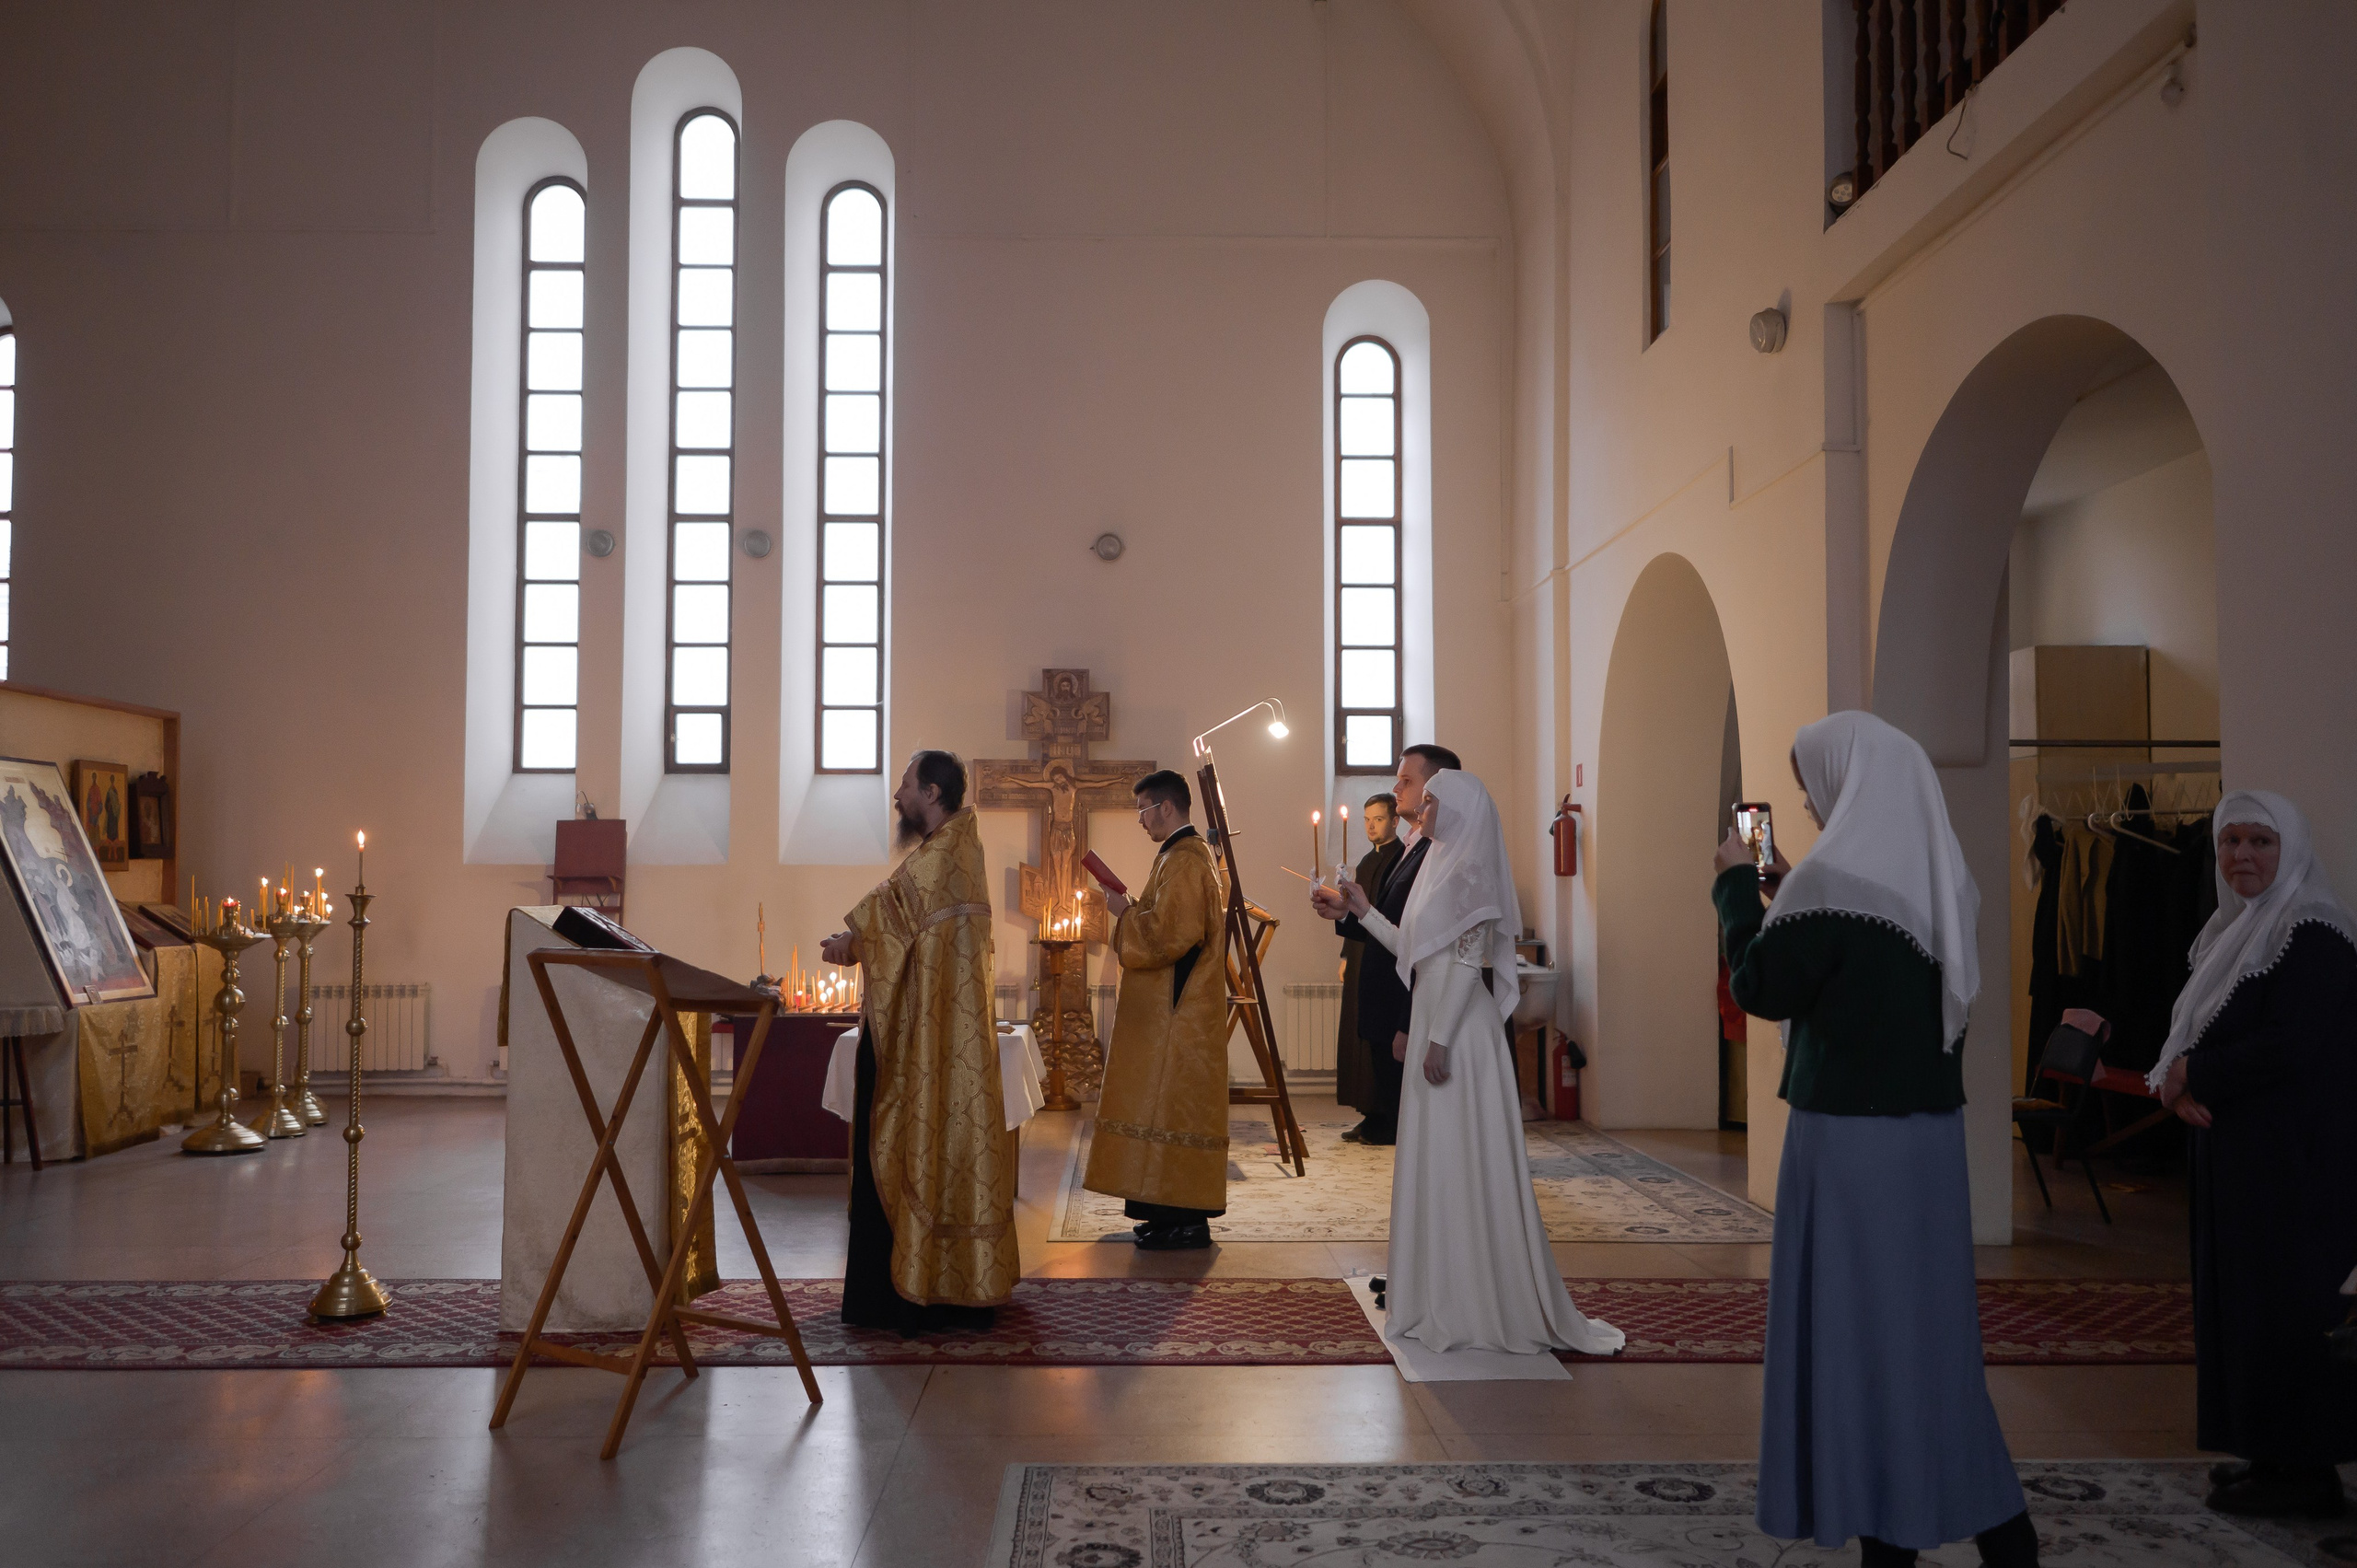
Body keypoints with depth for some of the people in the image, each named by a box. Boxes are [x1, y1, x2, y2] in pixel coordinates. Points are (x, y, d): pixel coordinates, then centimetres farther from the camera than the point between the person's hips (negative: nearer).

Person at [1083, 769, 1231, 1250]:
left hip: (1177, 1015, -11)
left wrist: (1125, 913, -12)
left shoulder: (1185, 861, -16)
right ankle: (1178, 1211, 17)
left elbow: (1171, 934, -24)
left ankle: (1186, 1222, -3)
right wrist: (1135, 910, 13)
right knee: (1175, 1104, 12)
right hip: (1174, 1009, 11)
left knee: (1173, 1106, -7)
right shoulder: (1184, 854, 17)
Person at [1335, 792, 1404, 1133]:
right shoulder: (1366, 861, 18)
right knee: (1358, 1034, 8)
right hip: (1361, 960, 8)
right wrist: (1347, 956, 19)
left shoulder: (1405, 859, -8)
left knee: (1382, 1038, -6)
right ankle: (1370, 1116, 14)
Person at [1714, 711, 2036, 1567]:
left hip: (1853, 1134, -8)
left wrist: (1738, 883, -2)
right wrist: (1790, 890, 15)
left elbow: (1761, 987, -13)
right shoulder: (1936, 870, 7)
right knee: (1926, 1318, 16)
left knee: (1858, 1325, 3)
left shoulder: (1839, 872, -16)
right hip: (1929, 1125, 8)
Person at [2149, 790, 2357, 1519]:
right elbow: (2192, 1029, 13)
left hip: (2295, 1152, -9)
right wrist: (2182, 1084, -7)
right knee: (2241, 1293, 11)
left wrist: (2192, 1073, -13)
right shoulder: (2234, 929, 13)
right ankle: (2269, 1453, 21)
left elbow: (2290, 1046, -23)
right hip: (2234, 1144, 9)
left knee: (2284, 1298, -3)